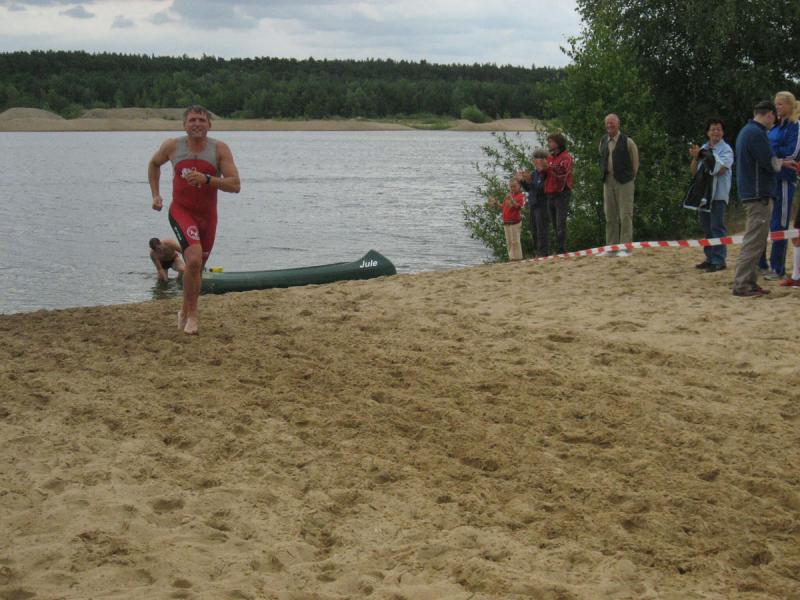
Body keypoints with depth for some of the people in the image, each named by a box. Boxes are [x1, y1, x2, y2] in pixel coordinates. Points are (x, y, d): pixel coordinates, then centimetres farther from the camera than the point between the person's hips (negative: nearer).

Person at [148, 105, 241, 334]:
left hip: (207, 215, 2)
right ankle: (191, 314, -10)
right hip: (181, 211, -2)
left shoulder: (220, 149, -9)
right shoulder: (172, 146, -5)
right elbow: (154, 164, 17)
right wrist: (155, 194, 9)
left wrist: (206, 179, -29)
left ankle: (185, 311, 40)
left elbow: (235, 185, -16)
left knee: (197, 268, 16)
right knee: (194, 259, -25)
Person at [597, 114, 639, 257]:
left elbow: (635, 163, 1)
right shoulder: (603, 141, 10)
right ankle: (611, 248, 13)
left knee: (625, 215, -6)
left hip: (624, 182, -6)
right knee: (610, 216, 8)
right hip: (608, 182, 6)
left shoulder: (627, 142, -6)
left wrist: (630, 178, 5)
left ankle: (625, 247, -5)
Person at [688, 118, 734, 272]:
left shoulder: (726, 149, -3)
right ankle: (710, 258, 18)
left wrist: (702, 157, -12)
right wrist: (695, 158, -7)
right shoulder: (703, 149, 14)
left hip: (718, 193, -6)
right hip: (704, 192, 6)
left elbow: (720, 170, -17)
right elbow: (694, 172, 11)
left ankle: (719, 260, -7)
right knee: (706, 227, 10)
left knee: (717, 227, -8)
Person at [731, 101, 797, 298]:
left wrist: (780, 162, 12)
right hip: (758, 194, -11)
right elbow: (770, 163, -18)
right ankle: (741, 285, -11)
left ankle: (750, 283, 18)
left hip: (752, 193, 11)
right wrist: (781, 163, 2)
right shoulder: (756, 133, -16)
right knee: (754, 241, -10)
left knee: (755, 240, 15)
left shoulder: (747, 131, 17)